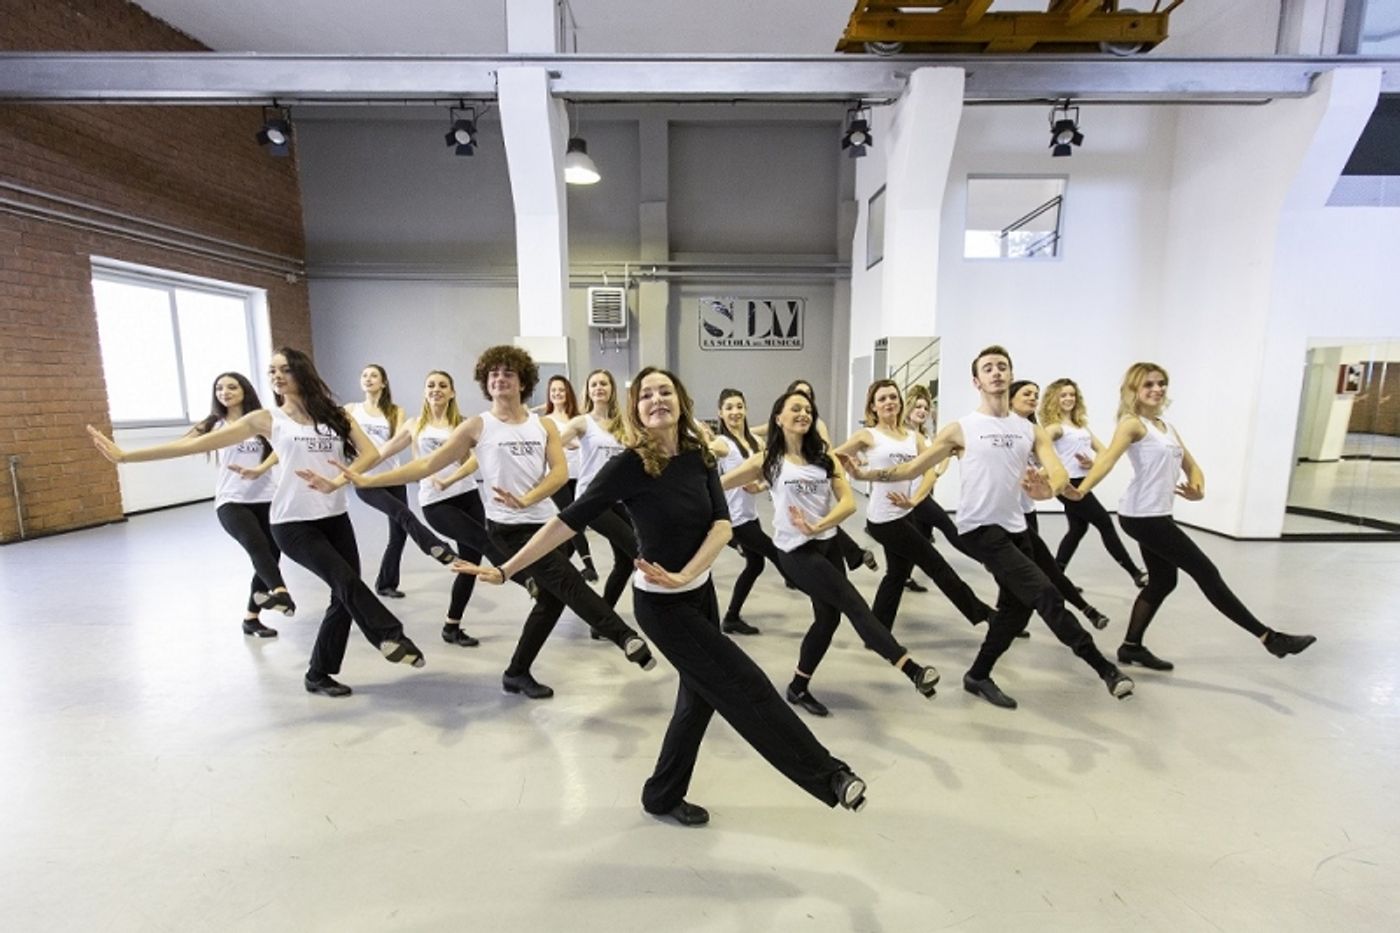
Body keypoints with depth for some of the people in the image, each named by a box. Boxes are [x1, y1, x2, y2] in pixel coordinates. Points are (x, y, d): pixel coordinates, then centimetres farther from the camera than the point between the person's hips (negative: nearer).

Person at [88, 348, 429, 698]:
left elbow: (370, 452, -7)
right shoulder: (267, 420, 3)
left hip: (335, 519, 3)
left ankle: (319, 674, 23)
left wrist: (336, 482, -22)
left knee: (344, 596, 5)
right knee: (347, 582, -20)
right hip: (292, 523, -3)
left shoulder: (336, 414, 7)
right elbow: (198, 443, 4)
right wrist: (125, 455, 1)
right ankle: (391, 636, -1)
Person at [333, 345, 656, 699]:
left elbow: (560, 471, -6)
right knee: (570, 585, -16)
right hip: (509, 527, -5)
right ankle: (625, 638, -13)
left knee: (552, 598, 10)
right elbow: (427, 464, 1)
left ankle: (517, 672, 26)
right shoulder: (477, 426, 0)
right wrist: (366, 480, -3)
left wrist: (526, 499, -23)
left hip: (548, 521, 5)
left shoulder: (544, 425, 7)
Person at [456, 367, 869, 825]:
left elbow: (722, 523, -11)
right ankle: (828, 775, 12)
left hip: (701, 592, 7)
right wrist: (505, 570, -17)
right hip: (661, 603, -7)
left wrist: (685, 574, -25)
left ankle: (663, 795, 38)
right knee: (745, 688, -3)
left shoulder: (698, 456, -4)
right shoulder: (629, 465, -19)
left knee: (700, 694, 17)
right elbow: (569, 521, -17)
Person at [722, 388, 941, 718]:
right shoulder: (768, 460, -3)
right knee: (855, 605, -10)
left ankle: (798, 688, 28)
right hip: (796, 552, -6)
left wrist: (817, 526, -20)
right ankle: (912, 669, -5)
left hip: (828, 544, 6)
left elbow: (848, 502, -5)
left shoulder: (824, 456, 7)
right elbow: (719, 484, -2)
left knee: (828, 616, 10)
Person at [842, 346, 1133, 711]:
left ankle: (978, 676, 29)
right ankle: (1104, 667, 1)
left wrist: (1047, 488, -31)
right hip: (981, 527, -6)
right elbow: (913, 468, -4)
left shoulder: (1031, 430, 7)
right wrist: (866, 474, -16)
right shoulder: (961, 429, -5)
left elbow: (1060, 474, -6)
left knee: (1016, 608, 12)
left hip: (1015, 528, 6)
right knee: (1045, 594, -16)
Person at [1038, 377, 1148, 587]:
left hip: (1081, 483, 8)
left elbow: (1102, 450, 10)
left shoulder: (1081, 424, 15)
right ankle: (1136, 573, 12)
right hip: (1069, 484, -8)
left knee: (1077, 530, 13)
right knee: (1105, 524, 0)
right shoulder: (1054, 426, -10)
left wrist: (1093, 462, -10)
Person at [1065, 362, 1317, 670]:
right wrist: (1081, 490, -43)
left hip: (1156, 516, 9)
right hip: (1142, 516, -9)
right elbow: (1109, 458, -27)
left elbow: (1191, 465, 18)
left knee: (1162, 582, 15)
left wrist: (1198, 490, -3)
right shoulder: (1132, 423, -11)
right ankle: (1269, 637, 15)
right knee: (1206, 573, 1)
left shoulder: (1166, 427, 16)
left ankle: (1132, 646, 24)